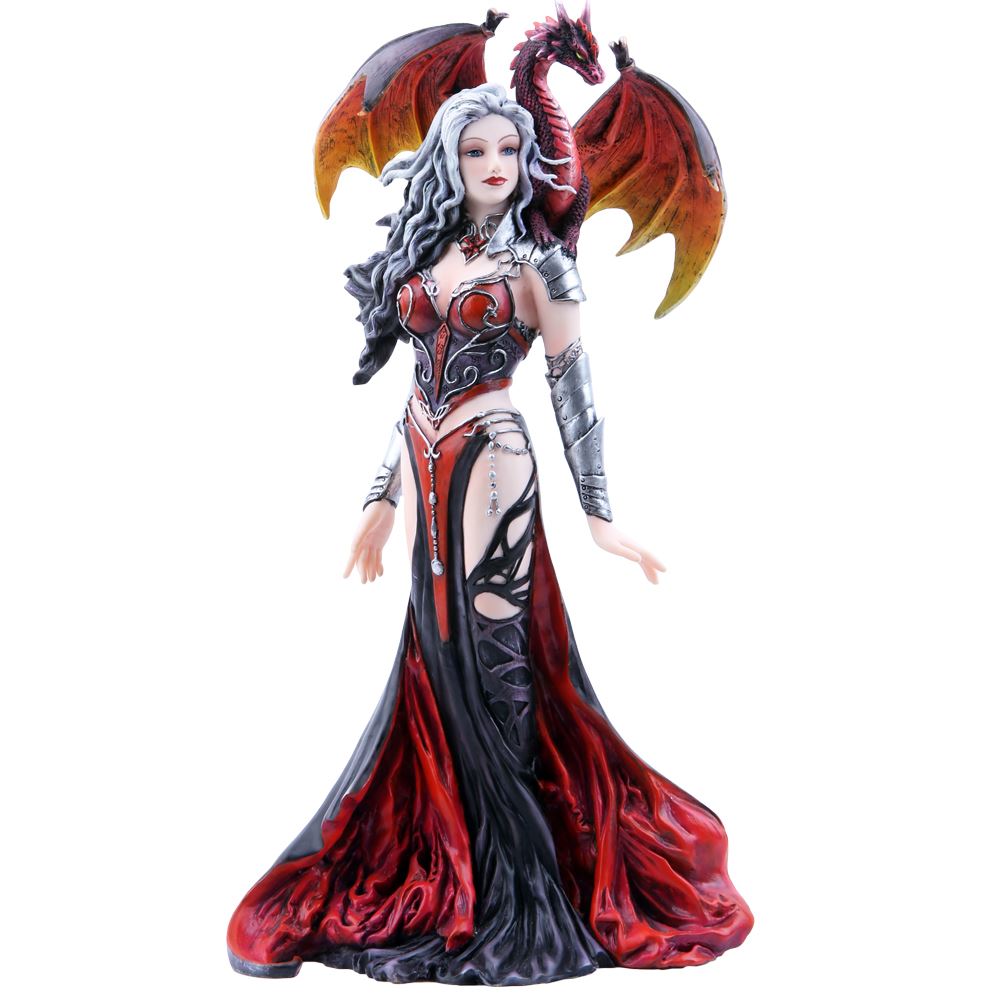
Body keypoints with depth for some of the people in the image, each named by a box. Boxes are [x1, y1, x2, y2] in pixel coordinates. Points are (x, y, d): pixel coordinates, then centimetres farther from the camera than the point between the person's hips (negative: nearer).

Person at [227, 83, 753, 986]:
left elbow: (575, 393, -4)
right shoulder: (422, 256, 14)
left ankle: (522, 895, 14)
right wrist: (383, 498, 19)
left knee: (494, 666, -2)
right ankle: (453, 873, 27)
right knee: (441, 660, 10)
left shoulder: (538, 265, -2)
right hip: (425, 473, 6)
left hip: (491, 468, -5)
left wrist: (598, 514, -8)